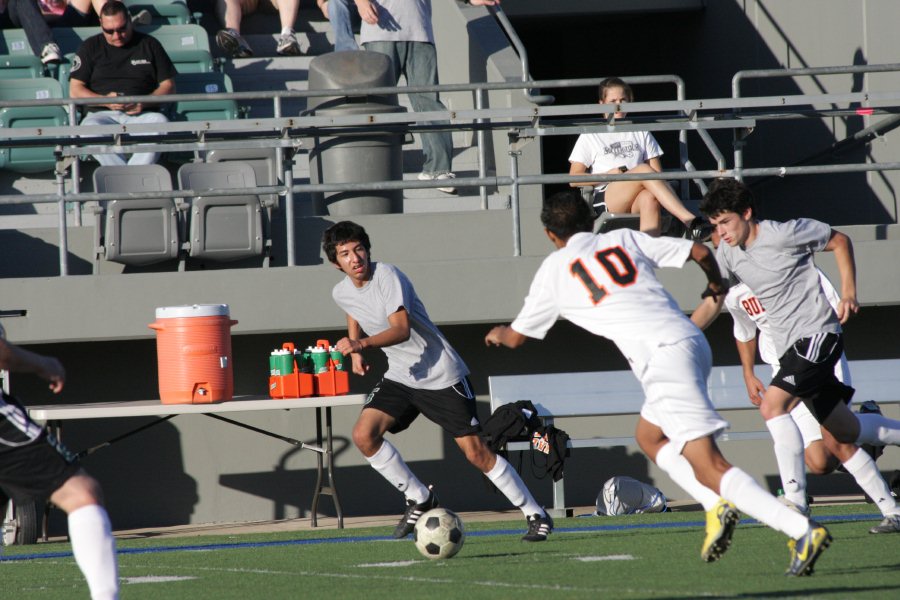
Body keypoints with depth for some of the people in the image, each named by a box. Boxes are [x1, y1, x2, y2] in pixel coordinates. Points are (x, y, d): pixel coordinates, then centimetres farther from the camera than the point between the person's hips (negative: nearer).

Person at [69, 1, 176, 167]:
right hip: (103, 114, 0)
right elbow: (75, 90, 10)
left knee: (160, 122, -35)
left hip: (142, 115, 0)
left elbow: (168, 86, 12)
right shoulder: (91, 47, 15)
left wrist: (144, 103, -8)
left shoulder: (149, 45, 15)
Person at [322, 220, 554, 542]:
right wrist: (355, 353, 12)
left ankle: (536, 515, 4)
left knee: (476, 452, -8)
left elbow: (401, 329, -32)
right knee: (364, 434, -13)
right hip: (400, 377, 7)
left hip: (442, 375, -7)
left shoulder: (386, 276, -21)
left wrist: (362, 343, -47)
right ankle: (419, 499, 5)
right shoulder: (341, 293, 2)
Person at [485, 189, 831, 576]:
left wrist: (497, 334, 50)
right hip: (691, 340, 6)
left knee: (709, 467, -11)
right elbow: (699, 252, 16)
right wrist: (716, 287, 39)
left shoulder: (553, 271, 12)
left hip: (662, 357, -6)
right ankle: (716, 506, 7)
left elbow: (516, 337, 25)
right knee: (648, 436, 28)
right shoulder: (625, 239, 21)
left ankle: (803, 531, -26)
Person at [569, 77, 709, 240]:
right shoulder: (590, 137, 18)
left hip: (635, 203, 2)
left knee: (649, 198, -38)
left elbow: (657, 172, 19)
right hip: (605, 199, -2)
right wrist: (608, 176, -5)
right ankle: (690, 221, -46)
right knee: (644, 170, -32)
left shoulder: (641, 133, 26)